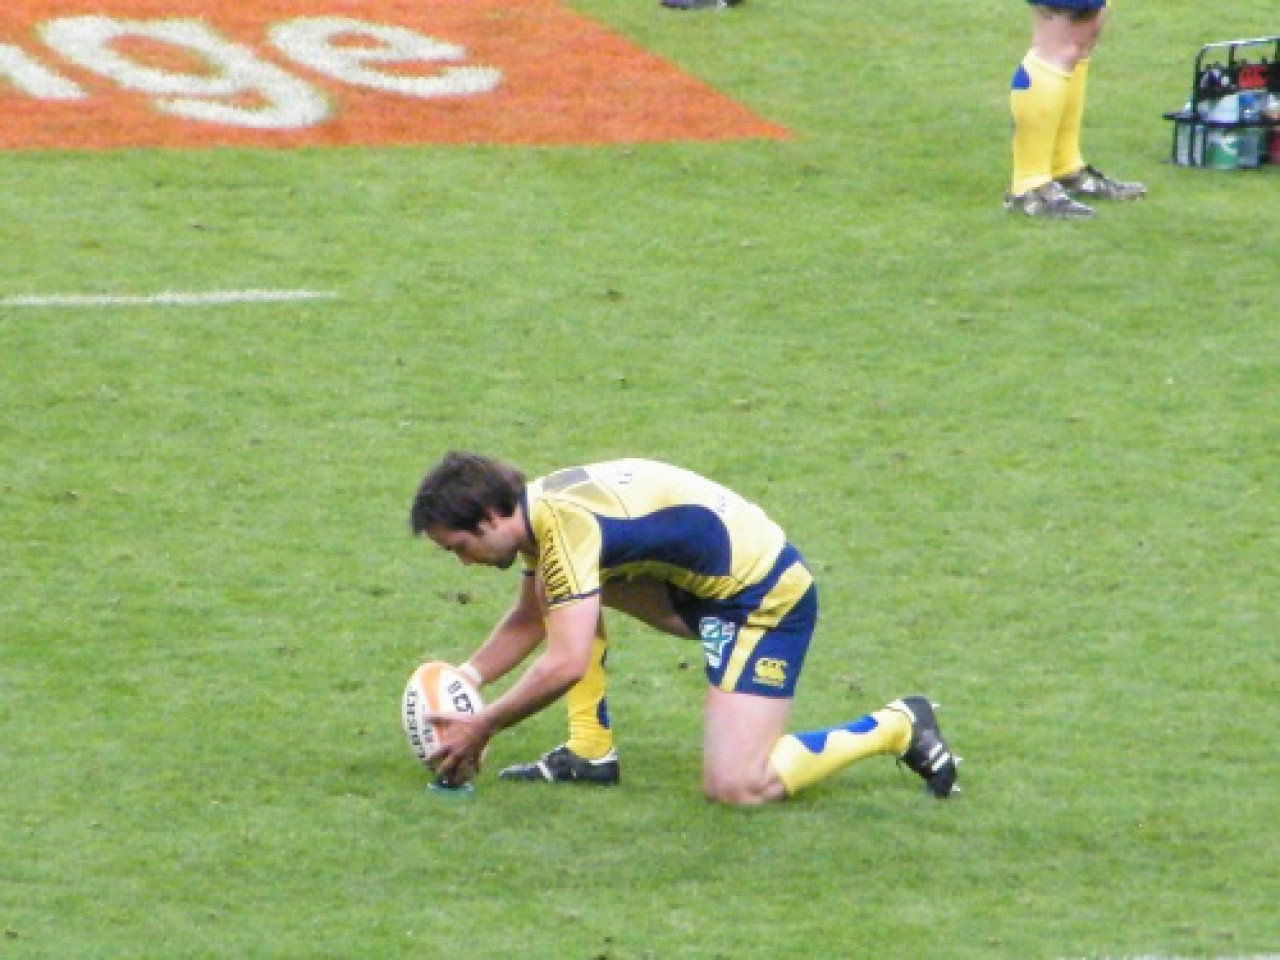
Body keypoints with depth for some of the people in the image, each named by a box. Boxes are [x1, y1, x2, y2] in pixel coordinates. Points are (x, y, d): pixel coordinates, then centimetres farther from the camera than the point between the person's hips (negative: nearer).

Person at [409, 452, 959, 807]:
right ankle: (589, 753, 13)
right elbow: (528, 622, 22)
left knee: (734, 788, -17)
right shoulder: (538, 511, 6)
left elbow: (565, 664, -30)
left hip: (767, 598, -10)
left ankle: (895, 730, -2)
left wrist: (481, 726, -19)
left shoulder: (564, 524, -25)